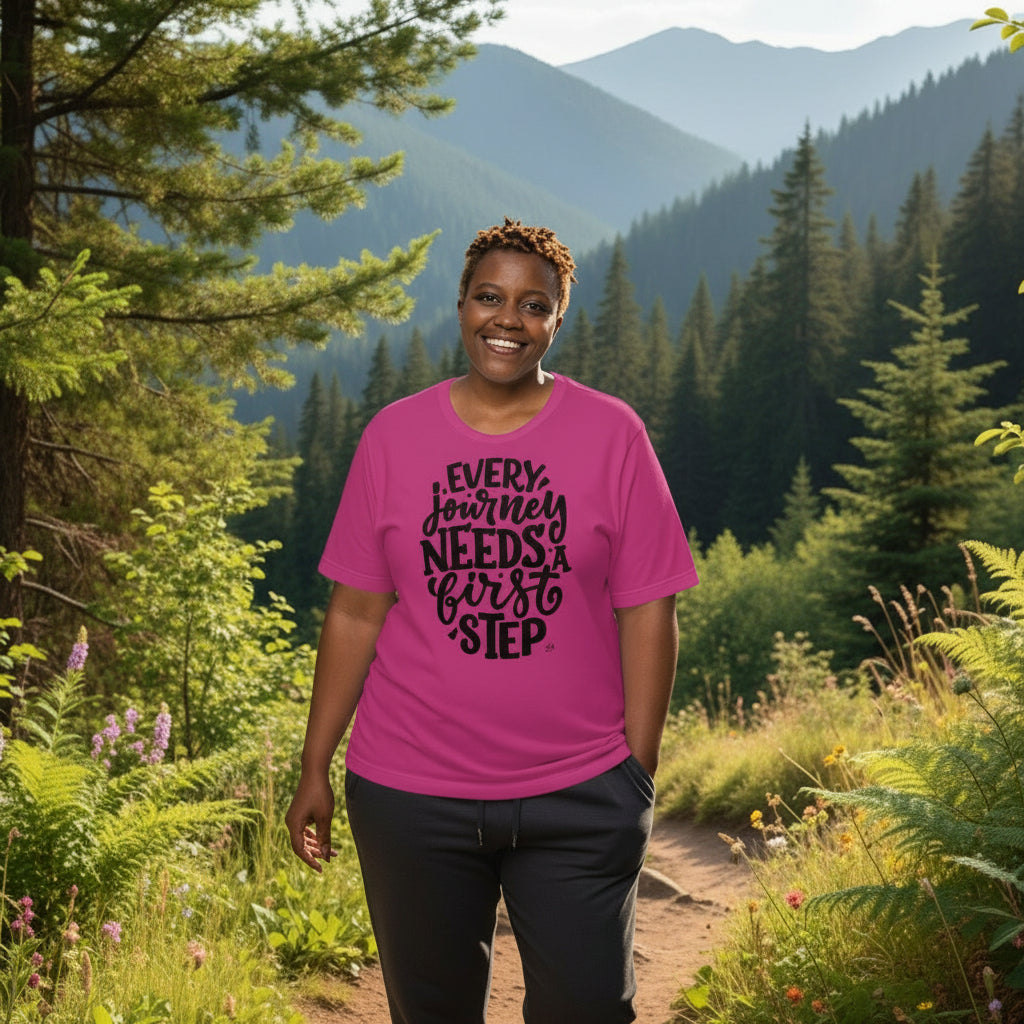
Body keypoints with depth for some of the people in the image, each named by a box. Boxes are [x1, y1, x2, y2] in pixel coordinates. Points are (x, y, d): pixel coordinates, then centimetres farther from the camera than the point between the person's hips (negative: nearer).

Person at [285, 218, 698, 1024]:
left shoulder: (613, 434, -2)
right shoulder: (395, 435, 2)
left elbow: (648, 611, -2)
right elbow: (355, 612, 3)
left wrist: (640, 769, -4)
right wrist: (315, 769, 3)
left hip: (580, 800, -1)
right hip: (411, 796, 1)